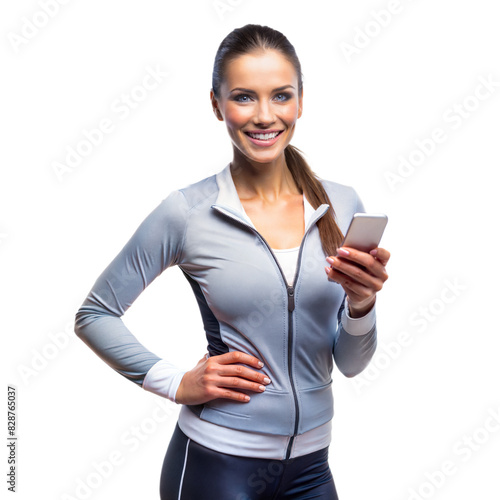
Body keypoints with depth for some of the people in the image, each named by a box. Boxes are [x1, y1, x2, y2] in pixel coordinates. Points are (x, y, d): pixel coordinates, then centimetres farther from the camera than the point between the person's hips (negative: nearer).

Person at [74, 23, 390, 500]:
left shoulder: (342, 206, -3)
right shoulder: (187, 212, -11)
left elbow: (351, 363, 0)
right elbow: (93, 315, -2)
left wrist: (361, 304, -19)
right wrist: (176, 383, -9)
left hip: (310, 462, 3)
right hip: (216, 461, -3)